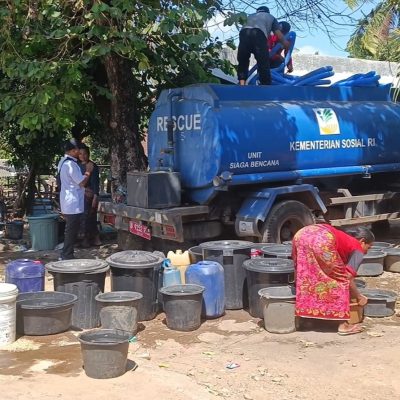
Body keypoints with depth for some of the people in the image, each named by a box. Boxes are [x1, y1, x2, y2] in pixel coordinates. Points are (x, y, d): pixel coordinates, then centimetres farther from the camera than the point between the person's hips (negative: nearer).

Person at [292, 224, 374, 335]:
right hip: (321, 241, -8)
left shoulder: (346, 239, 37)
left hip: (301, 234, 8)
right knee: (341, 279, 9)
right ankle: (343, 325, 13)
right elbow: (348, 278, 9)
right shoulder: (358, 249, 16)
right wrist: (359, 297, 26)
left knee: (305, 277, 24)